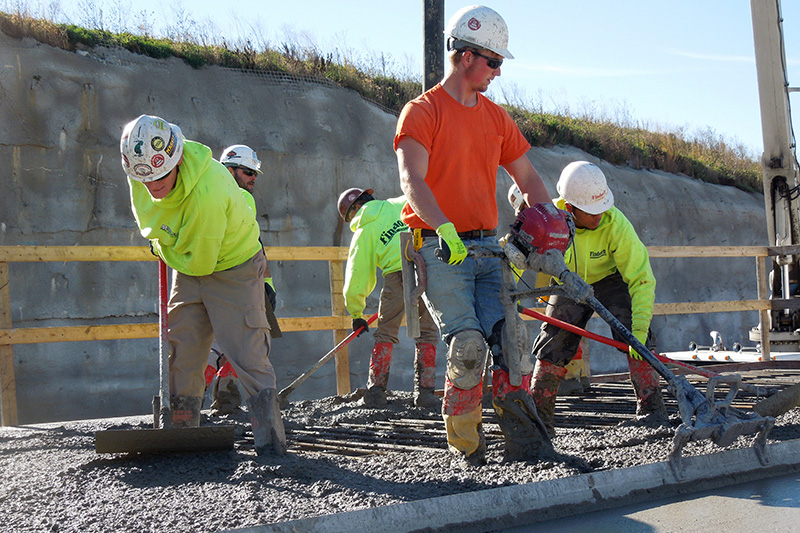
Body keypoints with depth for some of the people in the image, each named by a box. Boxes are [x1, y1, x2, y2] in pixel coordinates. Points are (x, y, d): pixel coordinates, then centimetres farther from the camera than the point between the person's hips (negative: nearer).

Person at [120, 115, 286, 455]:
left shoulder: (207, 192, -38)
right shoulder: (145, 169, -15)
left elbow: (200, 263, -26)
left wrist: (164, 250, -10)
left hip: (232, 269, -7)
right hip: (187, 270, 7)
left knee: (247, 356, -9)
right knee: (182, 355, 9)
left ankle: (270, 440, -3)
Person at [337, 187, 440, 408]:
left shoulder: (363, 231, 16)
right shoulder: (402, 204, 24)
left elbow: (357, 276, 17)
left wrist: (356, 314, 27)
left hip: (398, 273, -2)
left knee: (386, 333, 12)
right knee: (427, 332, 13)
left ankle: (375, 392, 8)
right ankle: (425, 392, 8)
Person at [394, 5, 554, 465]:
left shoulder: (496, 116, 17)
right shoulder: (422, 111, -3)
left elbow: (527, 177, 21)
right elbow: (412, 181, -17)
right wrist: (444, 228, -33)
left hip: (488, 247, 5)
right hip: (440, 251, -5)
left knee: (511, 337, -10)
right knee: (468, 344, -17)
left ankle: (523, 439, -5)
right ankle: (465, 442, -1)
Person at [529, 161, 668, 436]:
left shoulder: (616, 224, -33)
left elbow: (642, 280, -31)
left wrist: (640, 328, -38)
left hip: (611, 280, -2)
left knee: (634, 339, -20)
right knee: (552, 348, -3)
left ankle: (651, 409, -11)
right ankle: (538, 416, 11)